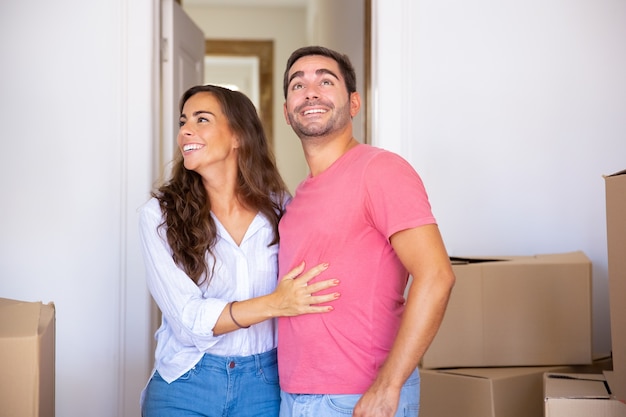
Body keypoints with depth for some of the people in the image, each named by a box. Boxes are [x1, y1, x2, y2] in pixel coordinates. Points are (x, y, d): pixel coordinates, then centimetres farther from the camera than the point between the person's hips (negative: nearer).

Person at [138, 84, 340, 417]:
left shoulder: (279, 209, -4)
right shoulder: (159, 215, -8)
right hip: (185, 386, -1)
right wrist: (274, 304, -27)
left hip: (266, 384, 1)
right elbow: (187, 318, -15)